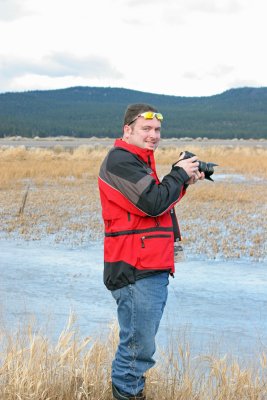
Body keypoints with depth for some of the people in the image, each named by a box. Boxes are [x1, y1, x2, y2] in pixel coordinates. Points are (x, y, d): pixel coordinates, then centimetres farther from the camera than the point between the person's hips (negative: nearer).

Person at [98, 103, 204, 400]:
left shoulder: (139, 161, 21)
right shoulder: (120, 160, -13)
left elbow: (159, 202, 22)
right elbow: (153, 203, -21)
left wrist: (183, 182, 9)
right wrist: (179, 174, -7)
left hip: (153, 270, 11)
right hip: (136, 272, -10)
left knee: (141, 342, 18)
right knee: (139, 346, -6)